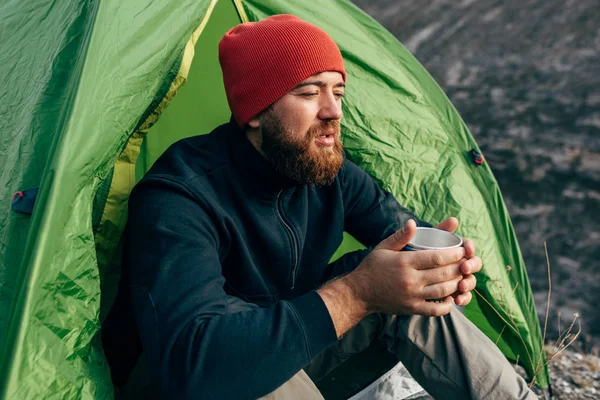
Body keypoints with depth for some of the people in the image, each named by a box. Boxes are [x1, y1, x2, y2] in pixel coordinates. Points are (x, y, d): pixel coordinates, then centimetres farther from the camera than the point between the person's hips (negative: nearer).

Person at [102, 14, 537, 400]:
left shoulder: (327, 166, -10)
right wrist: (356, 293, -50)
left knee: (410, 283, -16)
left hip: (287, 340, 6)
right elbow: (189, 362, -45)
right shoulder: (178, 199, -33)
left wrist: (440, 255, -29)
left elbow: (403, 229, -2)